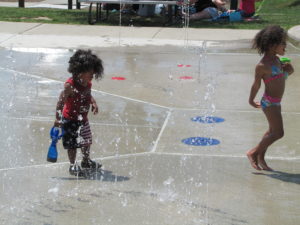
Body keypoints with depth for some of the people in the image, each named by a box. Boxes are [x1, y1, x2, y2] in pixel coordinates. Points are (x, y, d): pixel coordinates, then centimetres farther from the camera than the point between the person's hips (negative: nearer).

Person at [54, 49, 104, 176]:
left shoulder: (88, 84, -3)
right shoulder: (70, 85, -26)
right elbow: (61, 102, -25)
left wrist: (93, 103, 0)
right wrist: (57, 118, -27)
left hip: (83, 119, 8)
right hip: (70, 119, -8)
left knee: (87, 141, 20)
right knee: (72, 144, 1)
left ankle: (86, 161, 42)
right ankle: (72, 165, 18)